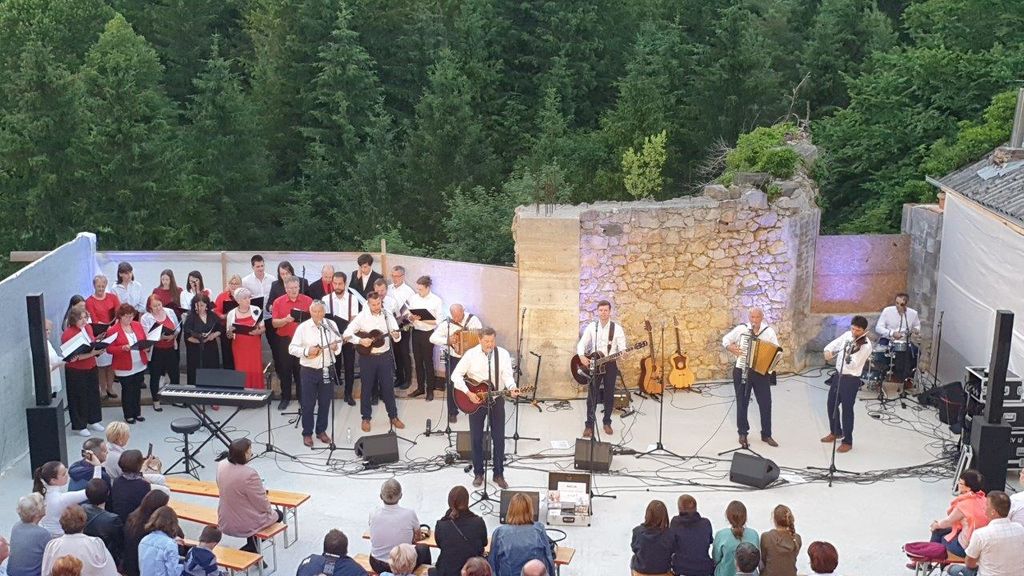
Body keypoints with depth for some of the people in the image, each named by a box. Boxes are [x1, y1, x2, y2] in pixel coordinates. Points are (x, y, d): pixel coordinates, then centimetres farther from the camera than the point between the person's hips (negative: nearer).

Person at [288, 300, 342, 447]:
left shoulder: (331, 325, 0)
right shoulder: (303, 327, -10)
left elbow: (339, 342, 11)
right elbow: (292, 348, -8)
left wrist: (336, 347, -13)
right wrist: (307, 351, -24)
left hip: (327, 369, 3)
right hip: (309, 370, -3)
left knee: (325, 402, 12)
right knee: (308, 403, 6)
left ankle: (321, 431, 29)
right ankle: (307, 433, 19)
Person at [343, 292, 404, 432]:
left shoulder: (387, 315, -3)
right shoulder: (361, 316, -8)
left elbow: (397, 336, -8)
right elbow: (346, 334, -10)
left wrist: (396, 335, -31)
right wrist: (360, 341, -23)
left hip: (385, 356, 1)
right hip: (367, 357, -1)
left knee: (388, 387, 8)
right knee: (366, 388, 8)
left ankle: (393, 416, 21)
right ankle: (366, 418, 21)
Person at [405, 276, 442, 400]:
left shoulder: (436, 300, -10)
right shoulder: (413, 298, 1)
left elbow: (438, 321, -11)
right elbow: (409, 316, 6)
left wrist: (423, 319, -20)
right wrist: (412, 318, -16)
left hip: (428, 333, -4)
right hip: (416, 332, 4)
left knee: (428, 361, 4)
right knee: (418, 361, 13)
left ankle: (430, 390, 16)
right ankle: (420, 387, 26)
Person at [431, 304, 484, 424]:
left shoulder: (473, 319, -6)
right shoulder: (446, 323, -11)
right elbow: (433, 338, -14)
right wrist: (447, 341, -29)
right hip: (453, 359, -1)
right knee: (452, 385, 1)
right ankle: (452, 413, 15)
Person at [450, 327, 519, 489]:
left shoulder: (503, 354, -7)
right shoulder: (471, 354, -10)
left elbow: (507, 375, -12)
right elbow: (456, 375, -10)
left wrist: (512, 388, -33)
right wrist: (468, 393, -19)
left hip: (496, 399, 1)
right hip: (475, 400, -1)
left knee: (499, 438, 6)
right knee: (476, 438, 8)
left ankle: (499, 474, 20)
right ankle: (478, 473, 23)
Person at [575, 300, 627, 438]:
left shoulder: (617, 328, -2)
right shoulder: (591, 327, 2)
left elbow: (622, 348, -7)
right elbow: (581, 343, -1)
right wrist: (582, 356, -19)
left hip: (610, 364, 0)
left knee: (609, 395, 7)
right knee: (592, 396, -2)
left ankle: (607, 422, 22)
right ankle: (589, 425, 3)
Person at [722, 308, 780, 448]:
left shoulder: (769, 331, -4)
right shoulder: (741, 329, -5)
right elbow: (725, 339, 6)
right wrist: (731, 348, -13)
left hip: (761, 372, 1)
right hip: (741, 371, 0)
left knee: (765, 403, 5)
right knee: (742, 403, 9)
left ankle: (766, 435, 20)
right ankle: (743, 433, 24)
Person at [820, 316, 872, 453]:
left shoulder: (865, 345, -19)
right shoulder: (847, 335, 2)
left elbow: (853, 364, -25)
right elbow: (834, 344, 9)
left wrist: (847, 356, -44)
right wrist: (828, 351, -12)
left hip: (851, 380, -7)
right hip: (838, 375, 7)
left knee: (847, 410, 0)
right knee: (831, 405, 18)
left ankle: (848, 442, 13)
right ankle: (835, 432, 38)